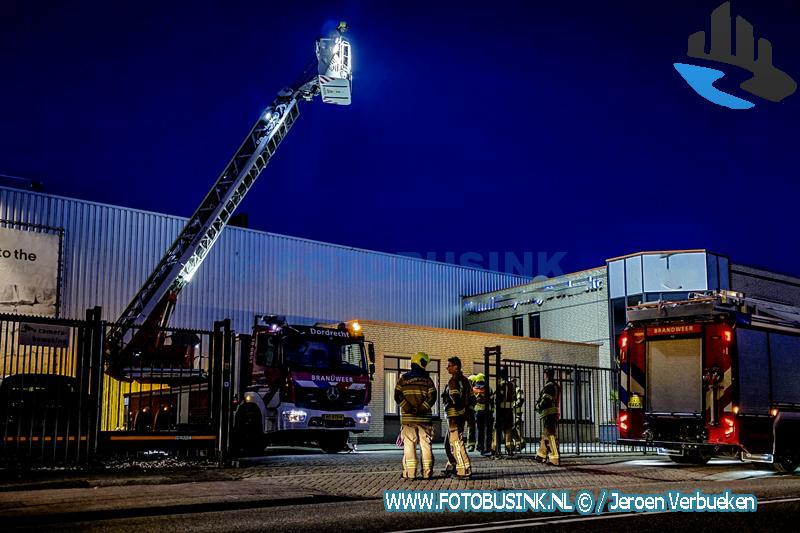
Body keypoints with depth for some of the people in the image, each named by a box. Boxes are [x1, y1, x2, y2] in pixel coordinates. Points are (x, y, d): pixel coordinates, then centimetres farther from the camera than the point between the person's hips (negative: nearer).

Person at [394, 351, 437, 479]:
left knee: (409, 446, 2)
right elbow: (432, 397, -7)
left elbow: (398, 396, -5)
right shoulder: (428, 380, 2)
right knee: (426, 446, 6)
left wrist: (409, 408, -9)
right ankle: (427, 473, 6)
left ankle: (410, 473, -1)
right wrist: (421, 409, -11)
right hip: (424, 418, 0)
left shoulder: (403, 379, 4)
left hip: (408, 418, 0)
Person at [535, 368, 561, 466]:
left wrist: (538, 406, 0)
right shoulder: (556, 386, 18)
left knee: (550, 435, -11)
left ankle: (555, 458, -17)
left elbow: (545, 400, -18)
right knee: (545, 435, 18)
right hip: (555, 413, 10)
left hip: (548, 413, -10)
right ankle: (541, 455, 27)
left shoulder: (548, 386, -11)